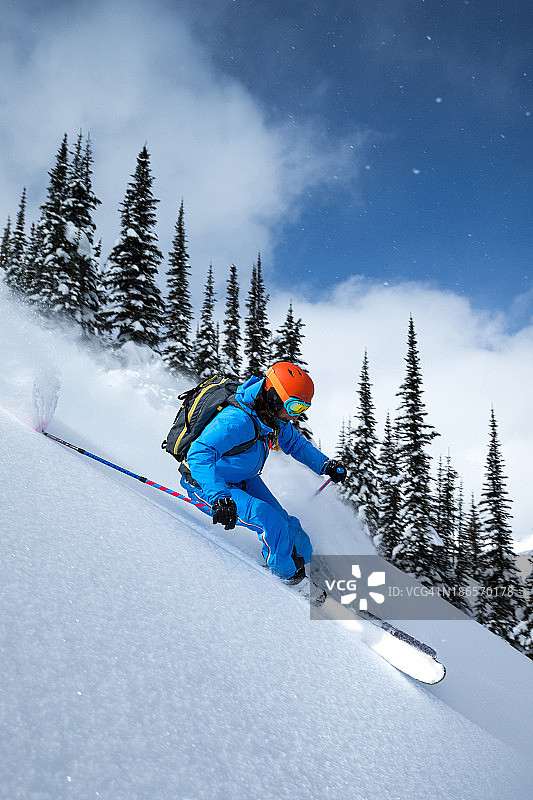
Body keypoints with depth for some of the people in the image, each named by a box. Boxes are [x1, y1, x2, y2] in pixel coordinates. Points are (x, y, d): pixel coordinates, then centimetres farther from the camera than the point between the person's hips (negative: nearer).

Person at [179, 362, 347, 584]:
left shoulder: (275, 418, -7)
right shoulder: (237, 421, -36)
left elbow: (296, 444, 14)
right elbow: (199, 455, -44)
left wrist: (325, 464, 0)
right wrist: (220, 498, -53)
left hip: (244, 480, 8)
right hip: (206, 484, -8)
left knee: (285, 524, -1)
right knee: (269, 520, -24)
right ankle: (289, 577, -3)